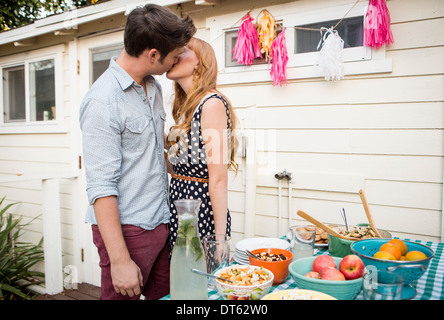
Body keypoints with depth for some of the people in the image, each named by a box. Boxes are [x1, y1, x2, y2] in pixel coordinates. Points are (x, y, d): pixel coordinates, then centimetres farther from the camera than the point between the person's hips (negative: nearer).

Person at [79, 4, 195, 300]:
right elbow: (101, 187, -20)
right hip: (126, 229, -8)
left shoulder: (154, 87, 9)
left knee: (164, 295, 15)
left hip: (160, 225, 8)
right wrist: (120, 260, -20)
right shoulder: (103, 101, -18)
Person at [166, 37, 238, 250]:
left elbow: (219, 178, -21)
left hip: (202, 208, -8)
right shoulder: (186, 105, 11)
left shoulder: (212, 103, -16)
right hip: (178, 201, 9)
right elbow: (182, 164, 11)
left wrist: (220, 237, -20)